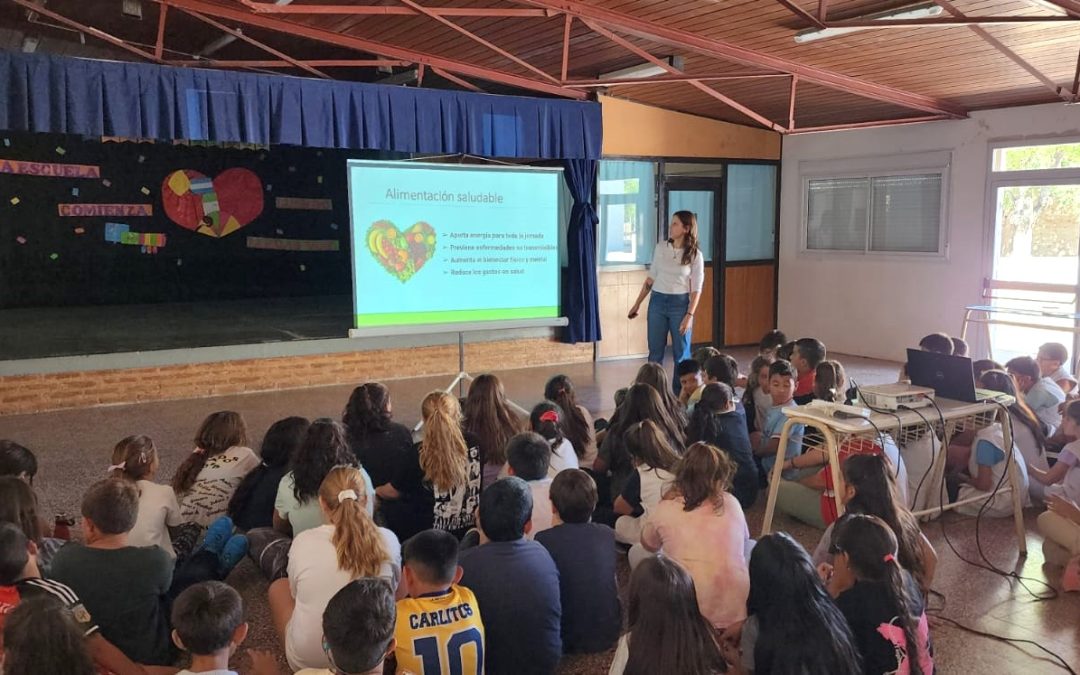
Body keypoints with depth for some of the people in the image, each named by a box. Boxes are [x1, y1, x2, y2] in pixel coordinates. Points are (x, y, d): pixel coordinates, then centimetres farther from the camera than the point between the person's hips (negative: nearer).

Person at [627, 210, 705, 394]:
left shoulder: (695, 255, -7)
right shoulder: (661, 248, 2)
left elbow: (696, 289, -6)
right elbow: (651, 278, 11)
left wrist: (689, 315, -15)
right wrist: (637, 304, 11)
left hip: (680, 304, -3)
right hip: (657, 302, 3)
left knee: (681, 353, 6)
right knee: (655, 352, 8)